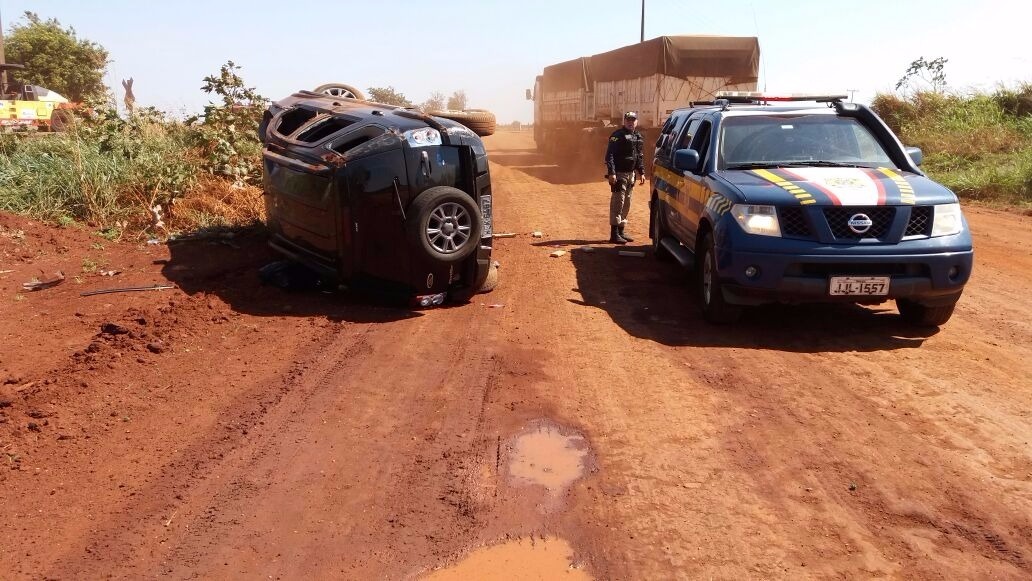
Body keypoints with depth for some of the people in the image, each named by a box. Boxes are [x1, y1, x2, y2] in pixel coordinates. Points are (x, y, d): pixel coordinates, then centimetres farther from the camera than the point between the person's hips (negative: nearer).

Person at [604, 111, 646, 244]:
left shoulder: (638, 137, 14)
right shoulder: (618, 135, -10)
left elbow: (640, 157, 22)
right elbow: (609, 155, -16)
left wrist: (641, 172, 16)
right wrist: (611, 173, -24)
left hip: (631, 174, 8)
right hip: (619, 174, -8)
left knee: (626, 204, 12)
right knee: (618, 202, -9)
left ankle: (621, 230, 22)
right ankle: (614, 234, -7)